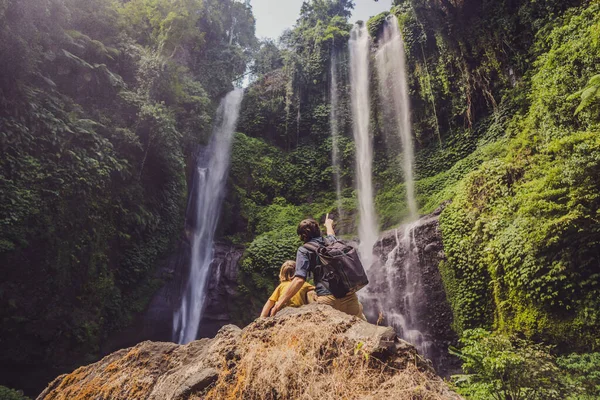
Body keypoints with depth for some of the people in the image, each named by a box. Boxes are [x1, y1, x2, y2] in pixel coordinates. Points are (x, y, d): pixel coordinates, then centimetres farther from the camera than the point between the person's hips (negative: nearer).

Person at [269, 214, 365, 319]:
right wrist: (329, 225, 65)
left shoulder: (304, 250, 1)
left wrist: (280, 303, -7)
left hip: (328, 300, -4)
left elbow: (299, 280, -11)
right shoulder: (332, 241, 15)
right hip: (350, 297, 5)